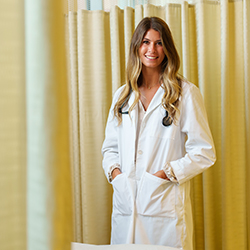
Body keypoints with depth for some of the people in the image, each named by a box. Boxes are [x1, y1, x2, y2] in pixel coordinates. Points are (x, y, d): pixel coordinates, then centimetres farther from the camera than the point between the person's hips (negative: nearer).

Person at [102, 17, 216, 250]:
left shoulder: (186, 93, -1)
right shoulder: (123, 95, 13)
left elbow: (204, 152, -4)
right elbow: (110, 146, 17)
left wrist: (166, 173, -14)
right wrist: (114, 170, -2)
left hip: (165, 206, -4)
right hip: (125, 203, 4)